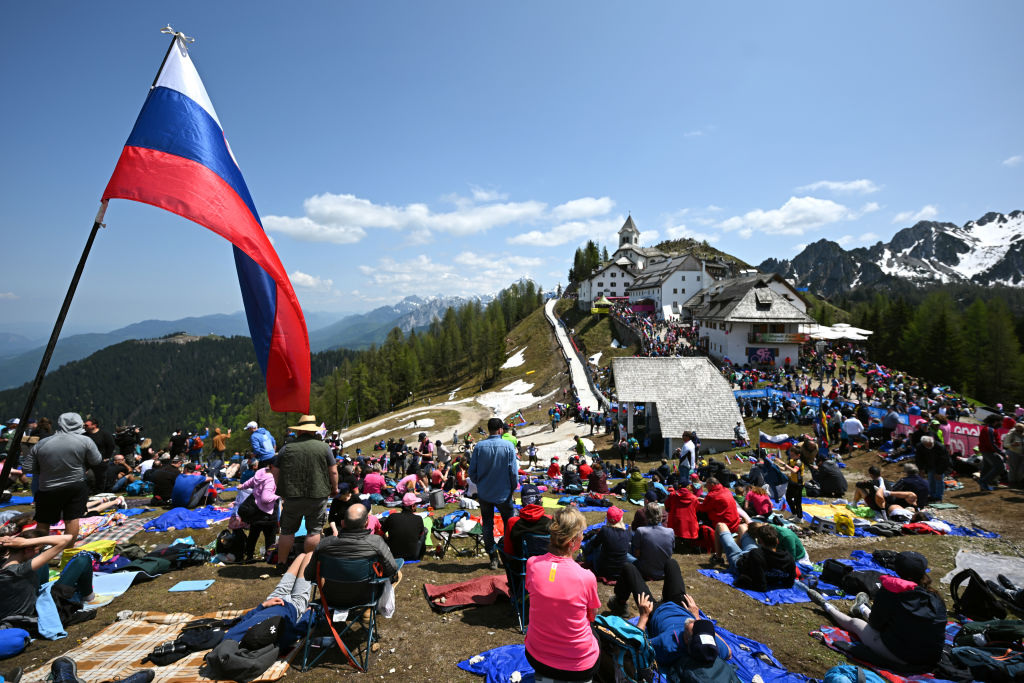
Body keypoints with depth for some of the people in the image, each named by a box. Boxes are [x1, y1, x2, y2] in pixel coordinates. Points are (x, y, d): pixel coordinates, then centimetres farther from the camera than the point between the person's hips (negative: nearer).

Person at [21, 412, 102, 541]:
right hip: (76, 487, -2)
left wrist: (45, 468, 18)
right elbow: (96, 461, 0)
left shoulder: (40, 445, 0)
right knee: (72, 519, 5)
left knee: (43, 522, 16)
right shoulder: (85, 441, -8)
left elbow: (26, 469, 3)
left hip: (47, 490, 2)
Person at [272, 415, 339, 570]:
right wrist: (334, 489, 14)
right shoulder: (324, 447, -2)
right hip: (317, 497, -1)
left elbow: (274, 473, 6)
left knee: (288, 531, 15)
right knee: (314, 531, 8)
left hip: (292, 497, 2)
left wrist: (281, 491, 20)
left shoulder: (287, 448, 1)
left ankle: (281, 563, 24)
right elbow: (333, 472, -1)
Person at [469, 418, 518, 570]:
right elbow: (514, 472, -10)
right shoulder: (508, 446, -13)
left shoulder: (479, 446, -8)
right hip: (504, 494, -2)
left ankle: (492, 557, 21)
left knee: (487, 525, 14)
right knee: (509, 525, 15)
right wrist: (513, 488, 7)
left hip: (484, 493, 2)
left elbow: (472, 471, -3)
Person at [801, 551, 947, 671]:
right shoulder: (934, 597, -5)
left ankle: (828, 607, 50)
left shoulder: (889, 592, -18)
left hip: (900, 657, -5)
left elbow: (875, 623, -6)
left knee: (854, 623, 21)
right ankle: (862, 609, 66)